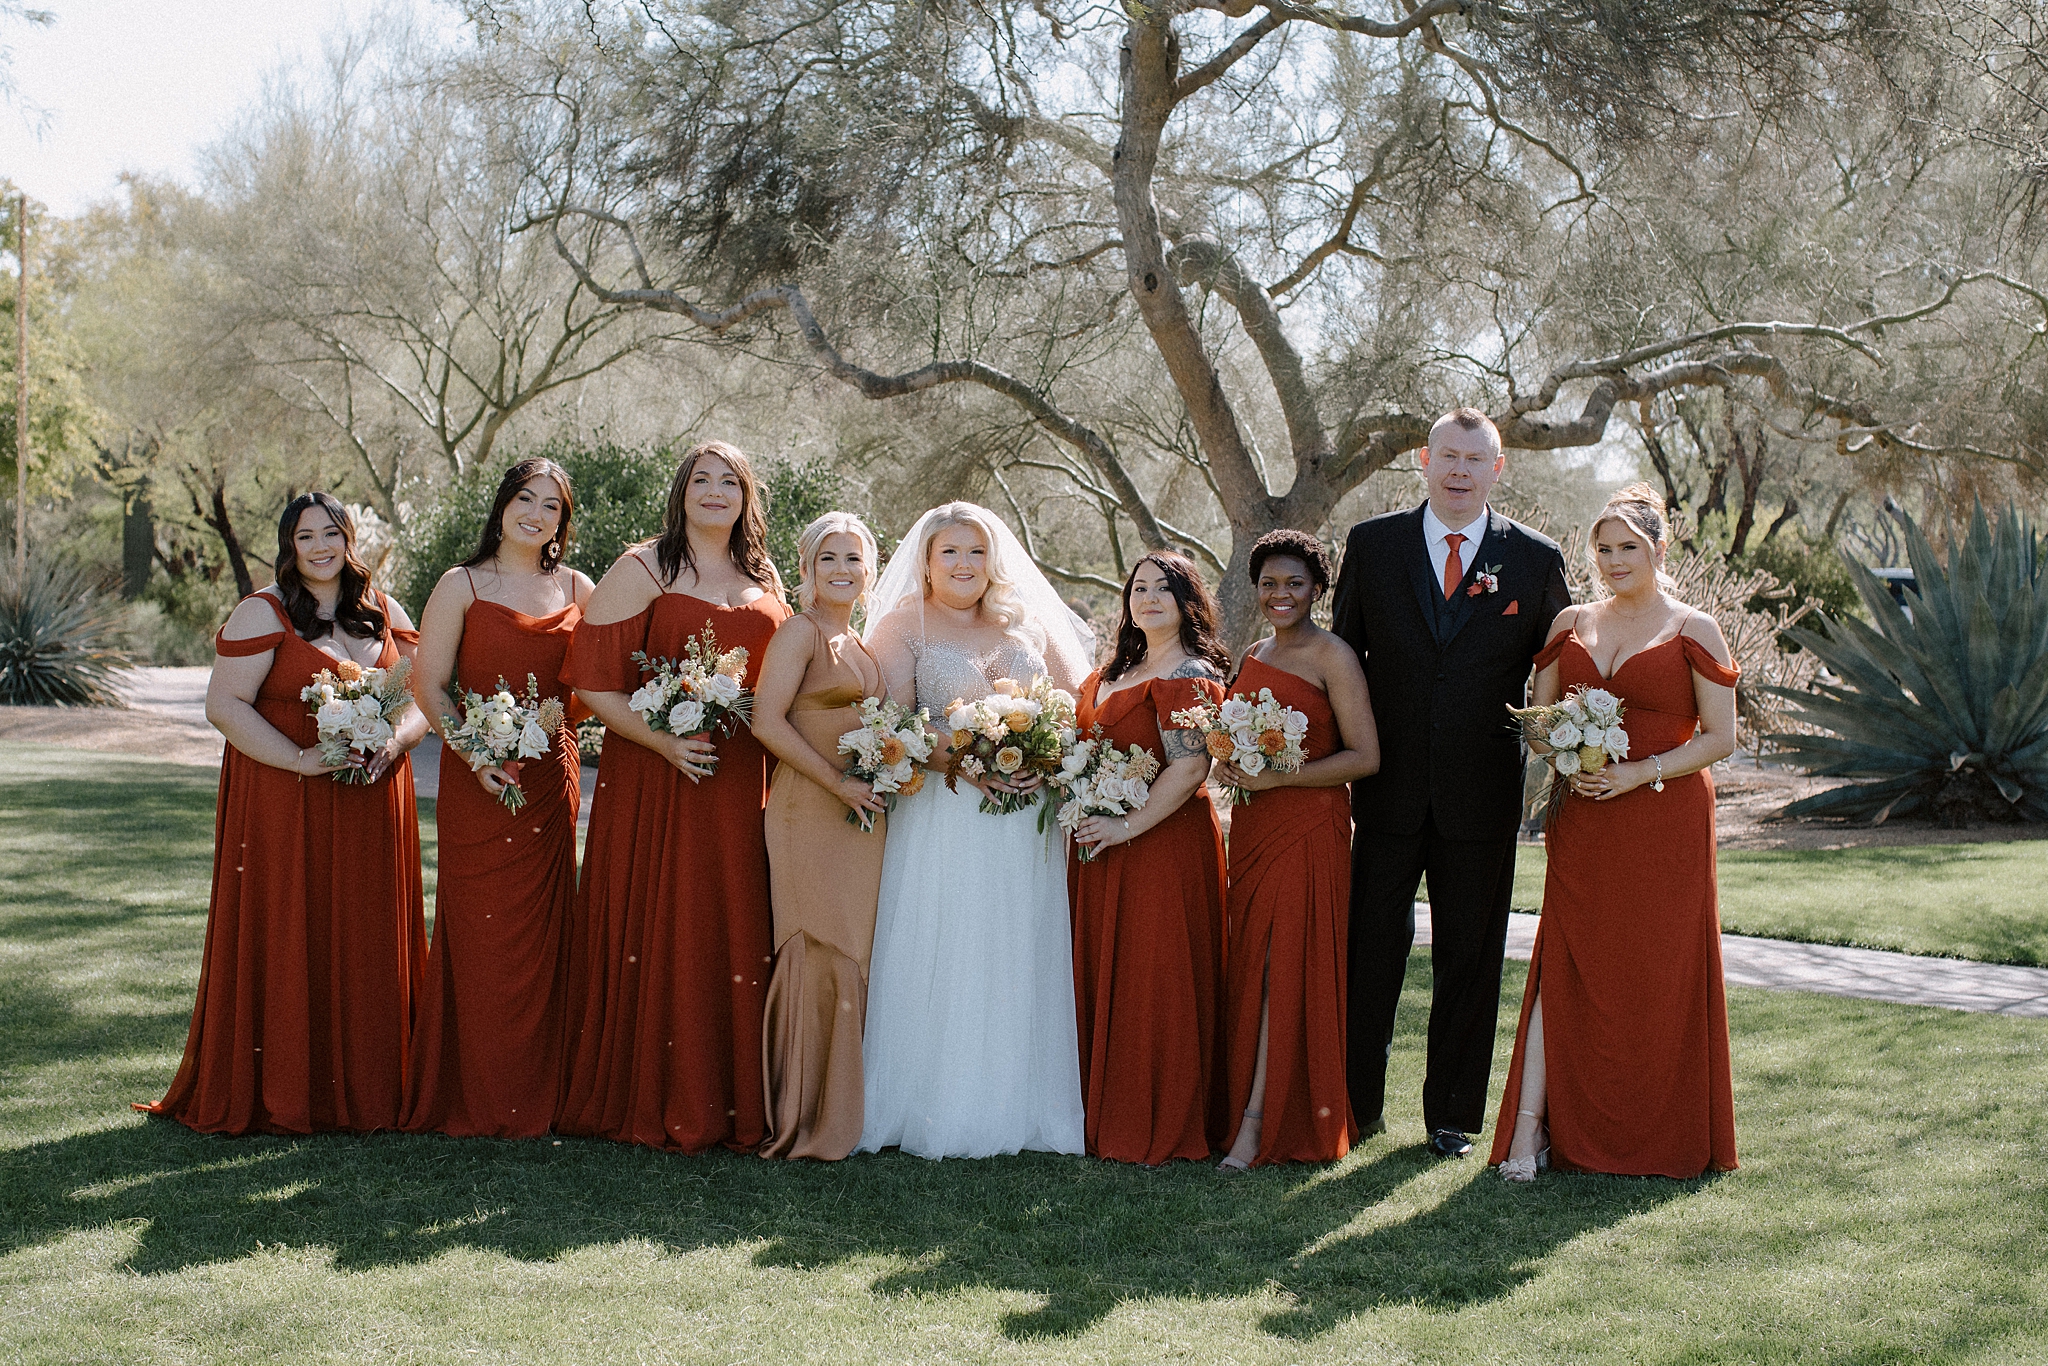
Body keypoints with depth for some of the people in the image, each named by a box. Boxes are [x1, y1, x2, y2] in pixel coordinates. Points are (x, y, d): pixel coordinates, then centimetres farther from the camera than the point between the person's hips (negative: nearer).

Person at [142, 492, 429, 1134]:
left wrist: (395, 742, -9)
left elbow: (422, 695, 12)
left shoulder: (384, 613, 12)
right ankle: (278, 1096, 6)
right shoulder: (263, 614, -3)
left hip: (372, 806, 4)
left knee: (367, 946, 6)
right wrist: (301, 758, -18)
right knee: (287, 945, -2)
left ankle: (365, 1089, 15)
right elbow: (224, 705, -9)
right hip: (284, 804, -4)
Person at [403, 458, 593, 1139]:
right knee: (479, 933, -2)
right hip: (477, 781, -3)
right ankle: (474, 1101, 6)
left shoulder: (578, 589, 11)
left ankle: (533, 1096, 13)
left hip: (552, 778, 3)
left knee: (542, 931, 4)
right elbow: (429, 686, -2)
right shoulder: (462, 586, 1)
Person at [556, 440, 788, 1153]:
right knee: (654, 939, -2)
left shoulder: (763, 581, 15)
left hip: (743, 784, 5)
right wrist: (662, 739, -17)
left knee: (738, 935, 4)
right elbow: (592, 676, -7)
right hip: (655, 778, -5)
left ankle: (734, 1104, 13)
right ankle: (650, 1103, 8)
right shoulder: (642, 570, -1)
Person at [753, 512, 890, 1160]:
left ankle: (838, 1111, 14)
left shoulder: (862, 645, 19)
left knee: (855, 955, 7)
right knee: (820, 955, -9)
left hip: (863, 812, 8)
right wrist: (839, 783, -15)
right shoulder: (800, 631, -5)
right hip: (810, 811, -8)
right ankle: (804, 1118, -3)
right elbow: (768, 721, -15)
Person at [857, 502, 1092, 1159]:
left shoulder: (1029, 625, 14)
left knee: (1020, 958, 3)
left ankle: (1019, 1105, 9)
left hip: (1027, 819, 3)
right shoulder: (903, 625, 4)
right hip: (941, 816, -3)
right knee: (940, 962, -5)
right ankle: (935, 1110, 0)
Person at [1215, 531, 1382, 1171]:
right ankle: (1252, 1107, 9)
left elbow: (1366, 756, -12)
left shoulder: (1332, 656, -6)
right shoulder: (1253, 656, 15)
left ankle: (1259, 1120, -6)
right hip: (1253, 827, 7)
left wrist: (1277, 776, -16)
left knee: (1286, 967, -7)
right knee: (1251, 967, 4)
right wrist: (1228, 763, 4)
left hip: (1309, 826, -7)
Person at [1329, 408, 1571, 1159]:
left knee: (1469, 957, 9)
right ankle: (1357, 1103, 19)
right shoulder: (1372, 543, 2)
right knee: (1371, 947, 6)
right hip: (1391, 787, 0)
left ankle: (1453, 1114, 20)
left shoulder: (1536, 559, 1)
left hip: (1483, 794, 0)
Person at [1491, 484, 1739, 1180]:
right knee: (1565, 968, -3)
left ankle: (1656, 1137, 14)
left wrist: (1640, 772, -13)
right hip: (1582, 822, 2)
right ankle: (1531, 1128, -6)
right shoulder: (1570, 624, 12)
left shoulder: (1693, 629, 2)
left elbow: (1719, 737, -2)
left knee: (1659, 976, 1)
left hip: (1665, 824, -2)